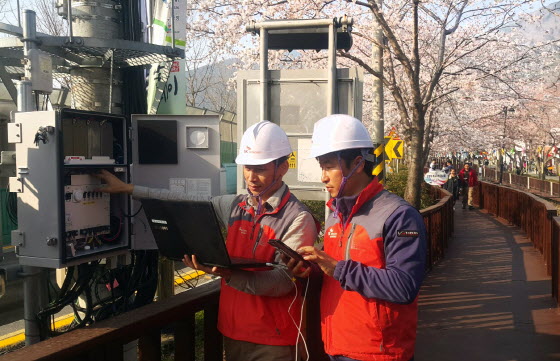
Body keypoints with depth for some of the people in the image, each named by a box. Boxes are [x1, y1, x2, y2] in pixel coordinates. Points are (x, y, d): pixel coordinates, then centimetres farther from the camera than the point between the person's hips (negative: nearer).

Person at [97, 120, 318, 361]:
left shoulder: (298, 219, -15)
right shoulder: (235, 206, 4)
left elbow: (284, 281, -22)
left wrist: (229, 275, -34)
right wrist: (129, 189, 11)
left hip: (273, 341, -5)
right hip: (233, 332, 6)